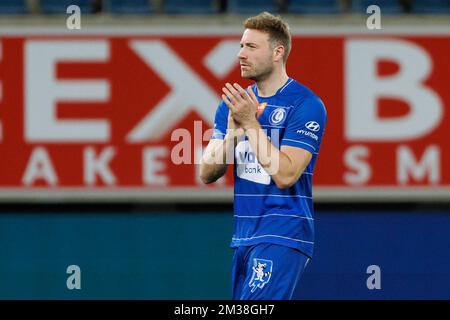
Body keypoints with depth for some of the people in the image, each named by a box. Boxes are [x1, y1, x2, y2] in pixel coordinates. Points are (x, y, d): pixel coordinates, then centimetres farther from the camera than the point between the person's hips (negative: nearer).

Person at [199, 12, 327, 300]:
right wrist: (233, 130, -11)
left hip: (283, 235, -7)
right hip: (243, 237, 7)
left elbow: (285, 175, -18)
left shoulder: (306, 104, -9)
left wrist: (250, 123, -18)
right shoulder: (234, 103, 11)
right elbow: (207, 174, 6)